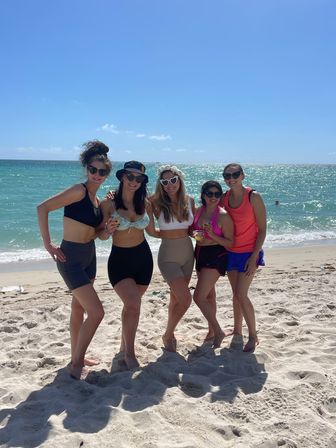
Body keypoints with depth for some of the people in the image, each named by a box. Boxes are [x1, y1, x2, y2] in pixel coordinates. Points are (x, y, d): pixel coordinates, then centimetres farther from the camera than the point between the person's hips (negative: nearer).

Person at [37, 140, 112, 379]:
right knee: (96, 312, -10)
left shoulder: (97, 200, 8)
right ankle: (77, 363, 8)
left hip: (89, 256, 9)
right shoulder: (79, 190, -16)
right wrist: (48, 243, -22)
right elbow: (43, 208, -21)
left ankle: (76, 357, 34)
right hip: (71, 258, -9)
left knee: (79, 308, 19)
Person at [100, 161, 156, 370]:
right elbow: (103, 235, -7)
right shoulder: (109, 203, -12)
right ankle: (130, 354, 1)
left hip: (143, 257, 4)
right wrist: (109, 229, -26)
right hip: (119, 259, -3)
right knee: (133, 304, -18)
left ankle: (124, 348, 34)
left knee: (131, 304, 13)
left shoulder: (145, 203, -2)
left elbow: (153, 230, 7)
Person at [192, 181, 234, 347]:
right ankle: (212, 331, 34)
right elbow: (192, 231, 17)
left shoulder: (223, 216, -15)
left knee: (199, 297, -12)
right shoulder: (198, 211, 2)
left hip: (216, 256, -7)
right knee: (209, 295, 19)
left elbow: (230, 243, -12)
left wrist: (213, 235, -25)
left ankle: (218, 332, 4)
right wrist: (195, 234, -6)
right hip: (200, 254, 7)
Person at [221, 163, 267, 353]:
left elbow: (262, 230, -12)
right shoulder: (224, 198, 1)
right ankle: (237, 331, 27)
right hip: (230, 252, 5)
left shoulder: (253, 197, -13)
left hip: (249, 252, -5)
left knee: (241, 294, -10)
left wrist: (254, 257, -17)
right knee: (236, 293, 13)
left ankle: (253, 336, 6)